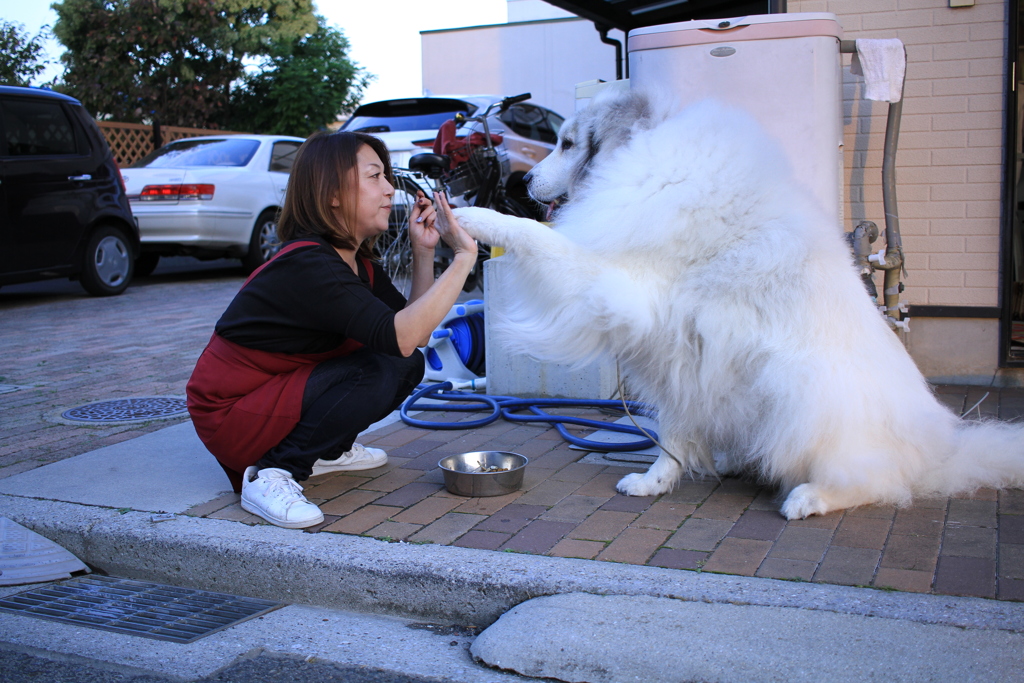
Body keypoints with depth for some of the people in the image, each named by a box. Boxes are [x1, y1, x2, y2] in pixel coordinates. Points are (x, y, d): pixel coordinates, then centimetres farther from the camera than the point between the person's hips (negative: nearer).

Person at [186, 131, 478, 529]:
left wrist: (424, 253, -5)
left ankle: (325, 451, 14)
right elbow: (401, 336, -35)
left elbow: (418, 335, 1)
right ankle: (271, 474, -16)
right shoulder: (306, 263, -26)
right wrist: (464, 257, -31)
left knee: (408, 365, -1)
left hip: (284, 388, 9)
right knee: (383, 371, -25)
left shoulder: (359, 264, 4)